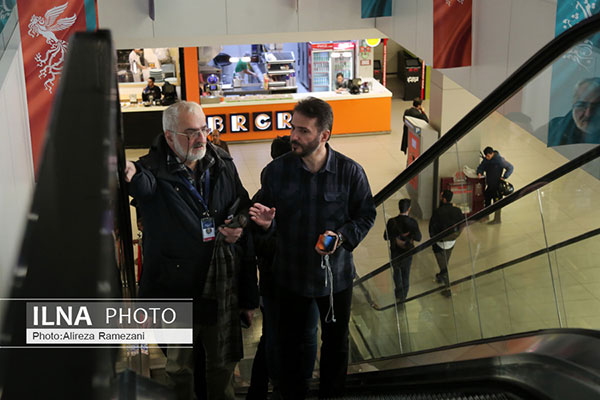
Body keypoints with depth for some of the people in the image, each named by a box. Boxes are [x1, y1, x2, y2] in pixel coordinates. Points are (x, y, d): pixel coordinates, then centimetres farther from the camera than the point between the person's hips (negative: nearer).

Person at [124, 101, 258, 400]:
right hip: (176, 289, -3)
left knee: (222, 367, 19)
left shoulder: (223, 166, 3)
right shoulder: (155, 171, -12)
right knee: (180, 369, 13)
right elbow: (143, 184, -39)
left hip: (222, 290, 3)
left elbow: (245, 212, 15)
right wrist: (131, 174, -60)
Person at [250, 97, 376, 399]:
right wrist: (266, 223, -25)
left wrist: (342, 237, -19)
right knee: (290, 341, 16)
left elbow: (366, 215, -2)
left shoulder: (350, 172, -13)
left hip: (336, 274, 0)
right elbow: (268, 221, -1)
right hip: (291, 274, 0)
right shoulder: (275, 171, -11)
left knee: (336, 342, 18)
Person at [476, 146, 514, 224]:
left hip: (497, 185, -7)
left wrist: (504, 177, -19)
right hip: (489, 185, 7)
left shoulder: (500, 160, -17)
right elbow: (481, 167, 11)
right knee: (487, 200, 16)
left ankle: (497, 219, 10)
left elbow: (511, 167, -12)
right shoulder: (486, 160, 2)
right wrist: (479, 172, -12)